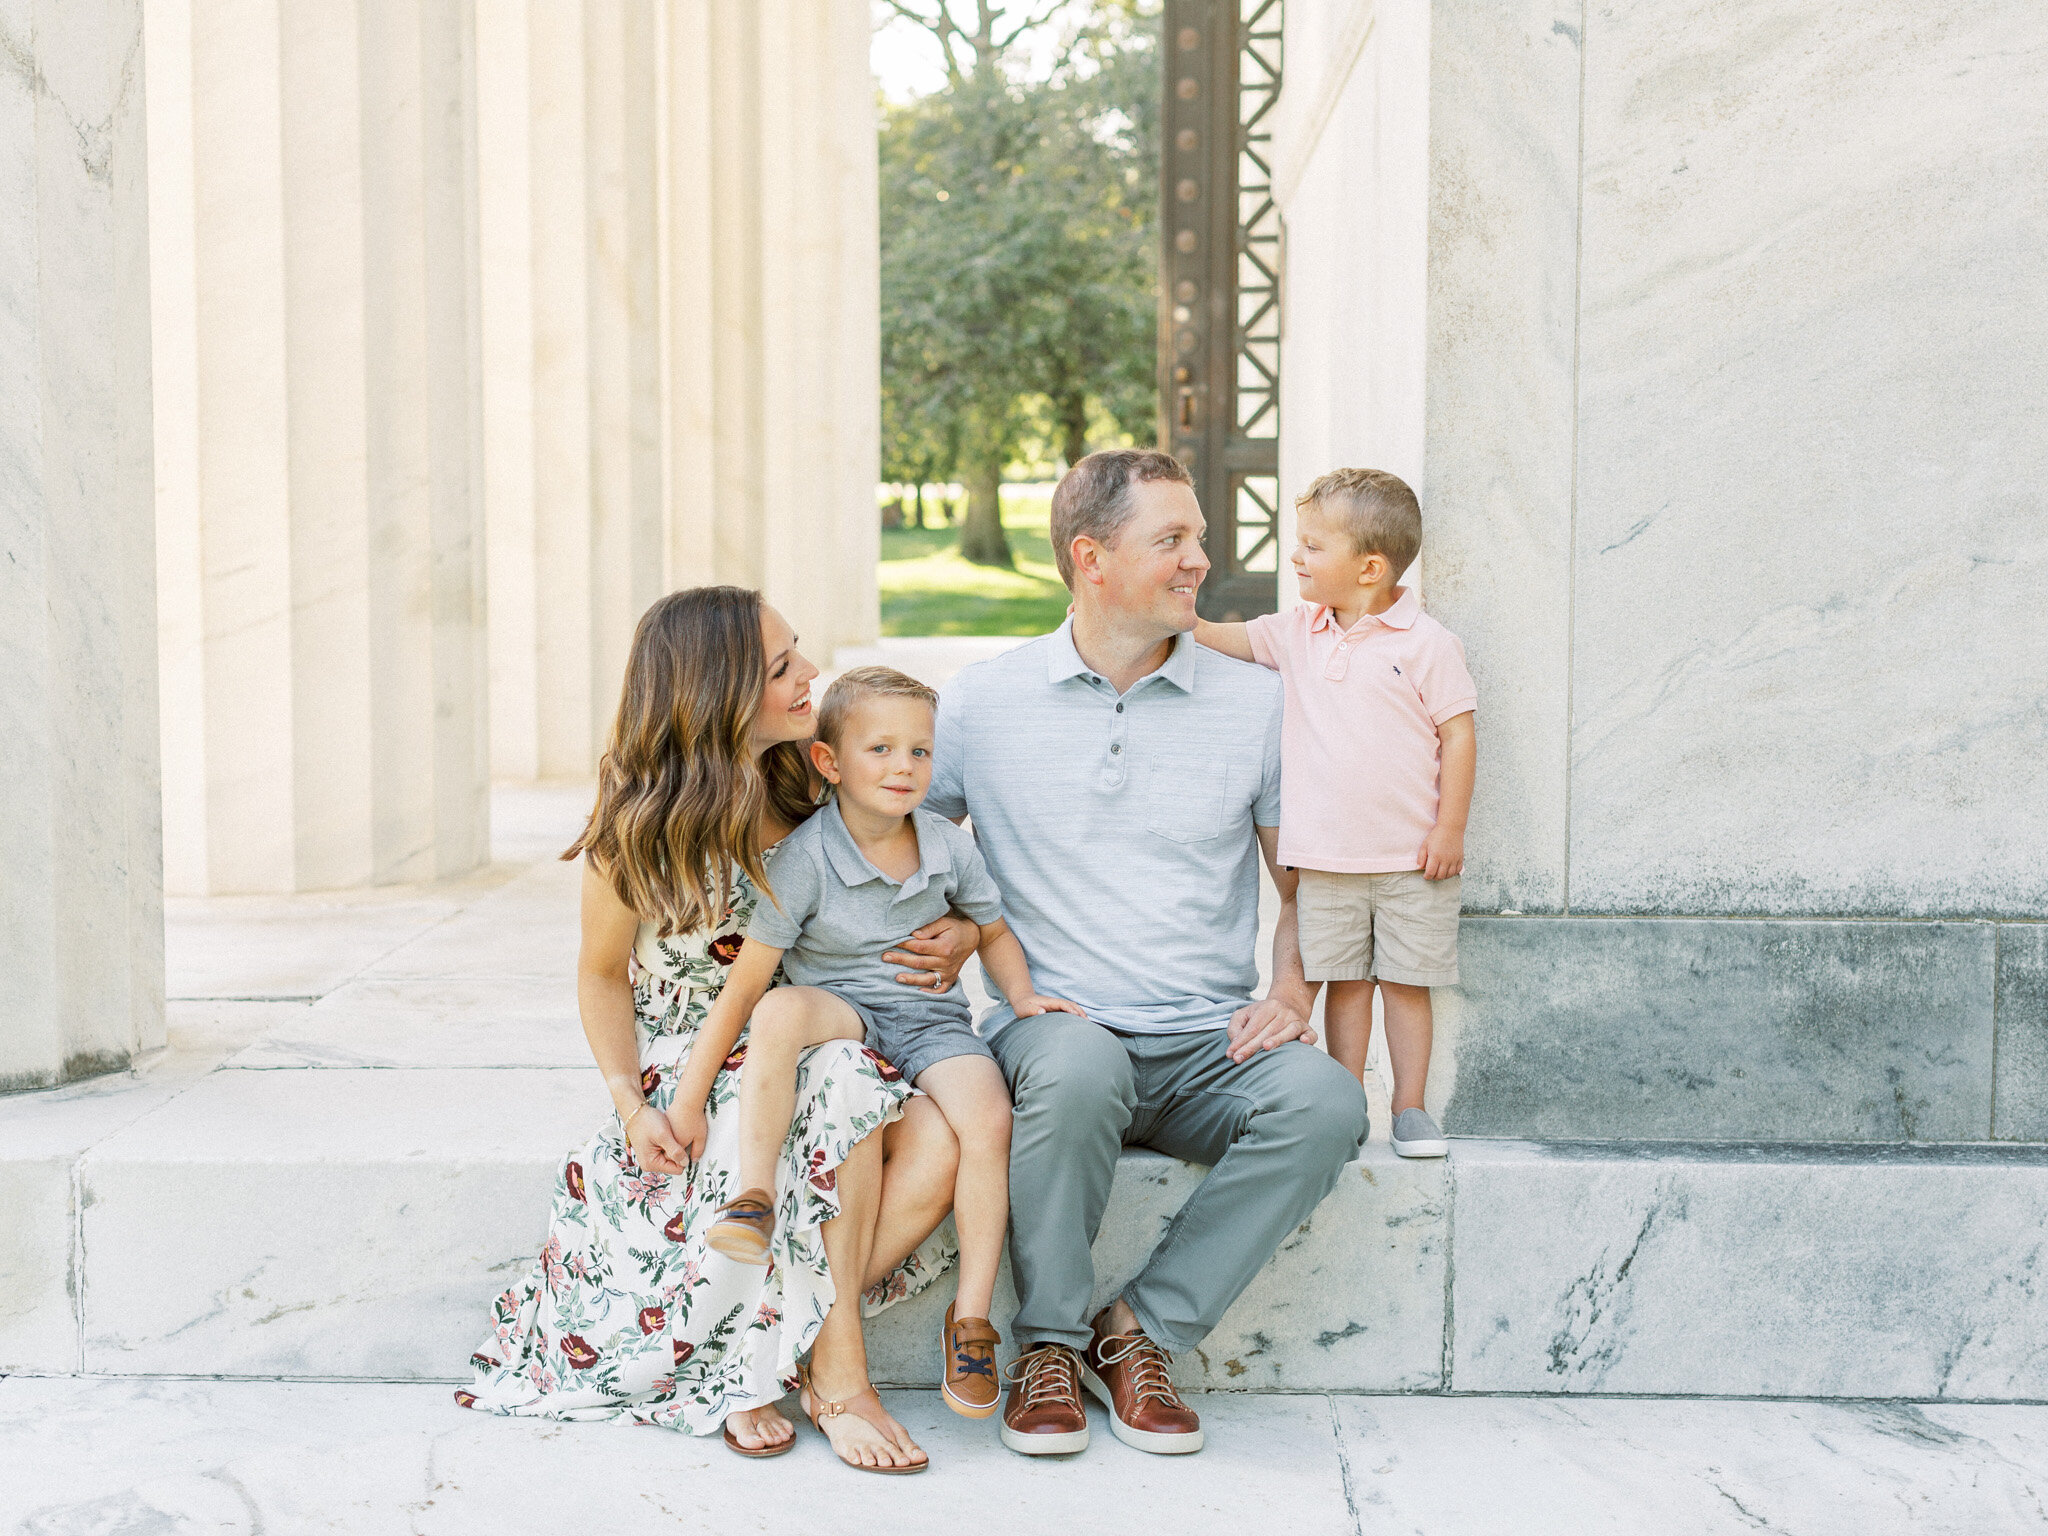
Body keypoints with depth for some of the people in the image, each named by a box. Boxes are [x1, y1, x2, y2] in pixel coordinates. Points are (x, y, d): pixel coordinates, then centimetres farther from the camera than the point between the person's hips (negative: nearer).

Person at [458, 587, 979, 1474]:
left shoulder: (813, 787, 2)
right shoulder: (641, 826, -6)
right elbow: (601, 975, 4)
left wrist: (961, 937, -9)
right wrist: (631, 1104, -12)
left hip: (803, 1048, 4)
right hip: (688, 1064, -4)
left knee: (937, 1147, -29)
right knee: (846, 1089, -36)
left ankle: (753, 1359, -17)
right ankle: (836, 1372, -24)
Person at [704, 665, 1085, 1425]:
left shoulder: (950, 849, 1)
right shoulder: (804, 858, -11)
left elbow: (993, 931, 21)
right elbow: (743, 985, -12)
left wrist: (1021, 993, 1)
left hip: (932, 1020, 2)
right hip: (841, 1012, -2)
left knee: (988, 1119, -27)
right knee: (783, 1011, -37)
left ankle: (971, 1315, -16)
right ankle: (754, 1198, -34)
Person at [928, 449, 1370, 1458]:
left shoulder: (1257, 704, 9)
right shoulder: (981, 703, 7)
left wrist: (1289, 993, -3)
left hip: (1210, 1044, 2)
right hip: (1054, 1025, -2)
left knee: (1326, 1101, -30)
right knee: (1078, 1065, -38)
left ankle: (1142, 1329, -15)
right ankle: (1049, 1340, -15)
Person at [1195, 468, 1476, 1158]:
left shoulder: (1426, 643, -8)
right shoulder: (1297, 633, 5)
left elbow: (1458, 736, -7)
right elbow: (1227, 639, 13)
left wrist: (1449, 828, -10)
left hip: (1412, 860, -3)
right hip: (1326, 859, 4)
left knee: (1406, 982, 5)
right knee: (1344, 982, 9)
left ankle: (1410, 1108, 15)